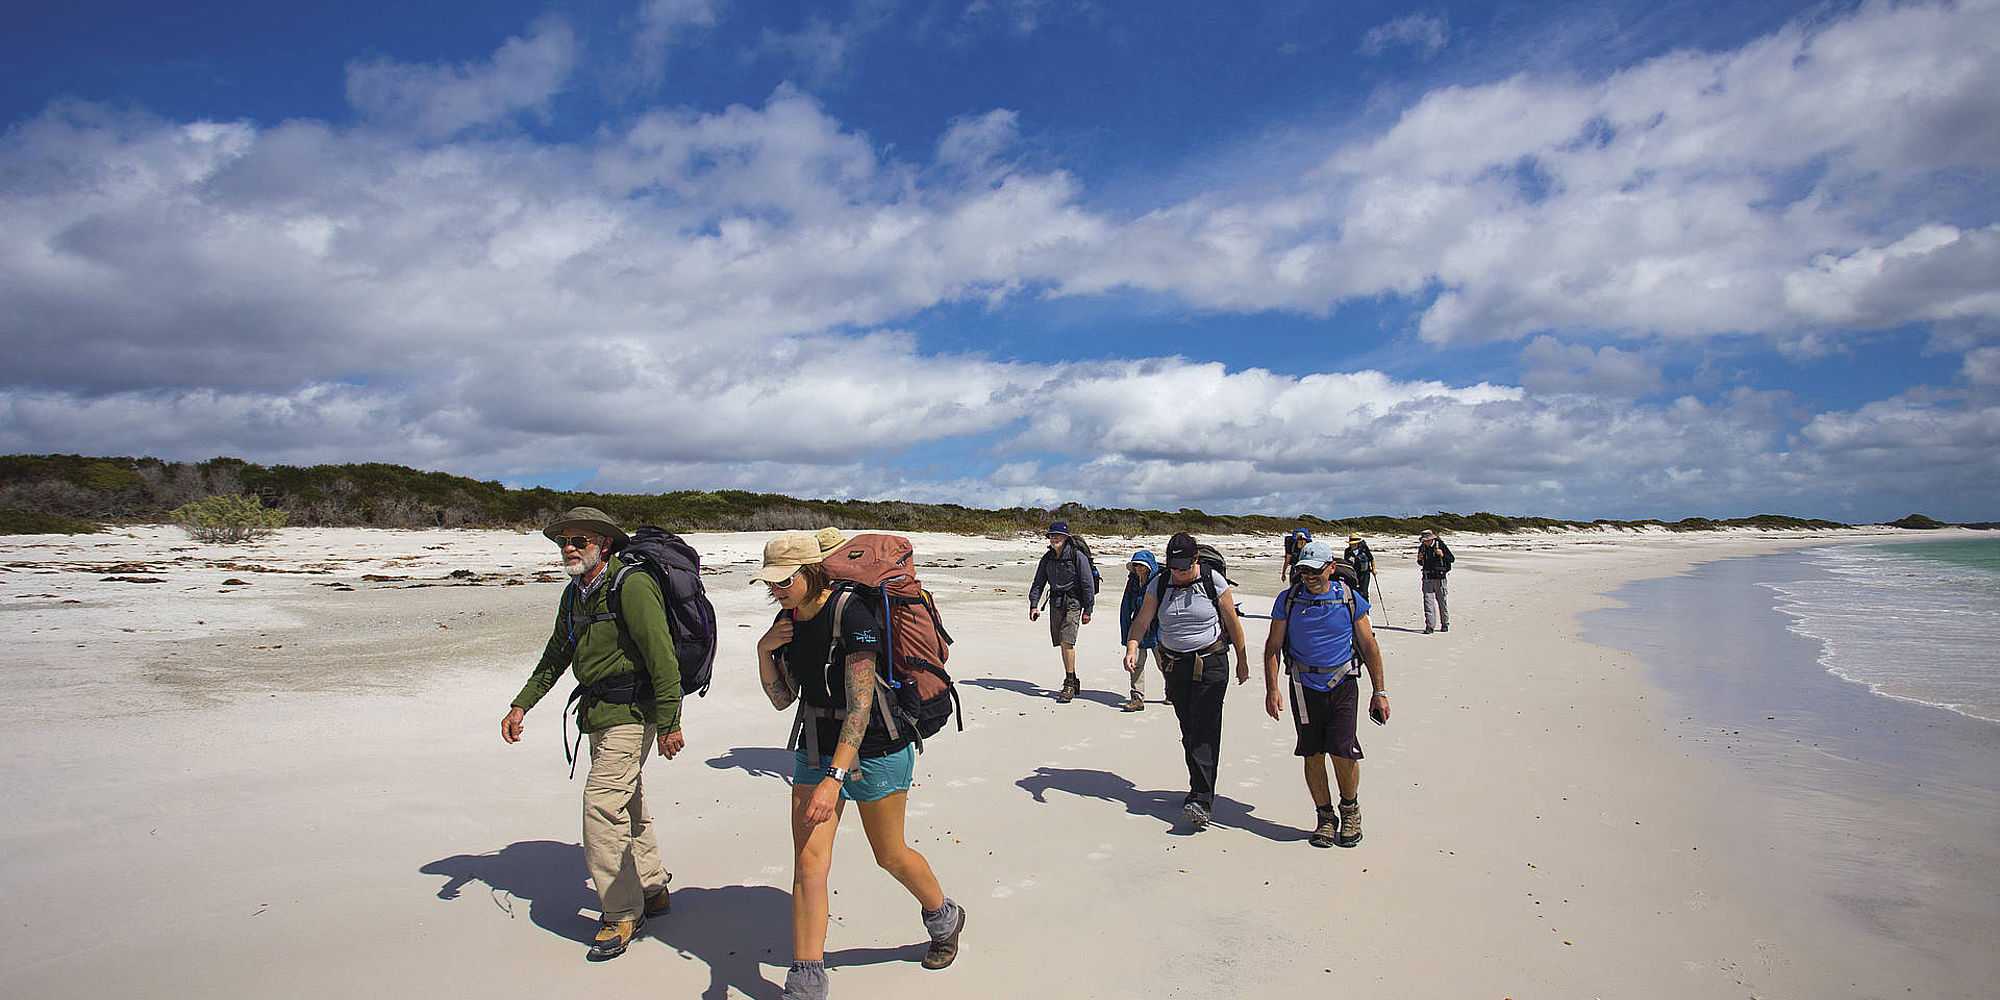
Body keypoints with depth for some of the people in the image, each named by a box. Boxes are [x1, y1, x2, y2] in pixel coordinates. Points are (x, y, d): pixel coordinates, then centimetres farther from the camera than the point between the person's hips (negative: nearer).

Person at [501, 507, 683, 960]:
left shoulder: (632, 586, -19)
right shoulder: (574, 594, 10)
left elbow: (662, 658, -21)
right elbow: (556, 656, 22)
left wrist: (669, 723, -21)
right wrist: (521, 705, 18)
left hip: (631, 713, -9)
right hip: (599, 713, 9)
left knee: (601, 803, -12)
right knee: (627, 804, 18)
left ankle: (622, 914, 2)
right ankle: (652, 888, 35)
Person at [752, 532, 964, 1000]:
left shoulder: (852, 614, -24)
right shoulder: (787, 620, 0)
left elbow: (860, 706, -28)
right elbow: (782, 699, 9)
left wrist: (834, 779, -34)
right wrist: (763, 652, -9)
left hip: (875, 749, -6)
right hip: (816, 747, 6)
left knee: (890, 855, 12)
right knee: (808, 861, -4)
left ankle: (944, 919, 41)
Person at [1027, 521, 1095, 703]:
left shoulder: (1077, 556, -9)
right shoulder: (1047, 558, 9)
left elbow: (1087, 585, -7)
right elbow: (1038, 583, 14)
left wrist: (1088, 610, -8)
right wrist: (1033, 605, 2)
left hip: (1072, 602, -6)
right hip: (1055, 602, 6)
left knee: (1067, 642, -16)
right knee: (1062, 644, 8)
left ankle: (1069, 685, -9)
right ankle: (1071, 683, 19)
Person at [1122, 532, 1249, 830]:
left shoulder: (1214, 582, -6)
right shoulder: (1159, 586, 2)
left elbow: (1232, 622, 1)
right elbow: (1142, 621, -3)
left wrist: (1242, 660, 4)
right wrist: (1131, 647, -22)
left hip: (1211, 665, -4)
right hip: (1176, 667, 4)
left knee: (1204, 730, -12)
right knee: (1187, 730, 9)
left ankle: (1202, 800, -15)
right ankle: (1200, 788, 23)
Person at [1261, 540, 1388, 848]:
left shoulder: (1350, 600, 0)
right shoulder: (1288, 600, 1)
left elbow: (1369, 647, 6)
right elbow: (1273, 646, 5)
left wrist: (1379, 691, 5)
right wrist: (1272, 689, -3)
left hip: (1342, 686, -1)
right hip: (1305, 687, 1)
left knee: (1343, 751, -9)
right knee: (1312, 755, 5)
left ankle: (1350, 811, 18)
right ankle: (1325, 816, 22)